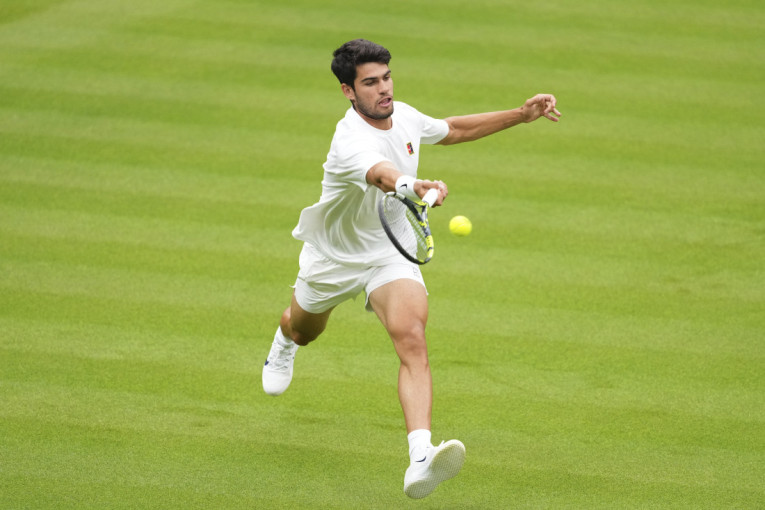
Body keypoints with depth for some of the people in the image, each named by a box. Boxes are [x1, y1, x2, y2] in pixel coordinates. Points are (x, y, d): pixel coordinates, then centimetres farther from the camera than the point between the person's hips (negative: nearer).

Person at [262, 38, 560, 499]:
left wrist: (520, 115, 8)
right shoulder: (351, 141, -33)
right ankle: (284, 343, 71)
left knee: (413, 342, -25)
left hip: (390, 253, 3)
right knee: (305, 331, 28)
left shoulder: (404, 116, -10)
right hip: (334, 255, -2)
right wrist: (414, 186, -80)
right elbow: (383, 175, -58)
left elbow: (452, 130, 13)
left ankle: (421, 460, -41)